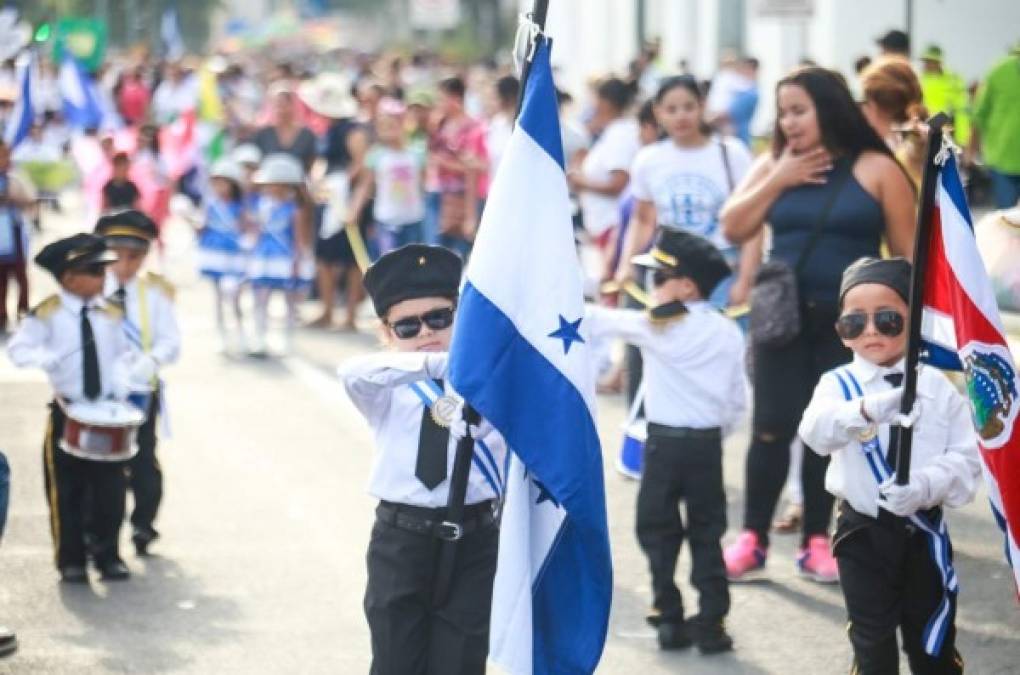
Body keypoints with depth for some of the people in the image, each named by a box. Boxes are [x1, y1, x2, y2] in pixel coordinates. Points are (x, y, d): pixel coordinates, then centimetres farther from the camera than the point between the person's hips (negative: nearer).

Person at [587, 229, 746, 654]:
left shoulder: (655, 327, -7)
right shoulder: (728, 332, 2)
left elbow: (598, 321, -2)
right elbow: (738, 400, 5)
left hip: (664, 443, -3)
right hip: (708, 444, 3)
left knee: (658, 531, 9)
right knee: (707, 534, 10)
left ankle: (669, 619, 8)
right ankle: (710, 623, 6)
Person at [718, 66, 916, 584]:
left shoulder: (875, 169, -4)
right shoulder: (773, 165, 6)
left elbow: (908, 251, -3)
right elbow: (733, 229, 0)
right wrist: (778, 181, -10)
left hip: (849, 322, -2)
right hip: (782, 317, 2)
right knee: (771, 428, -1)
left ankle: (816, 541, 14)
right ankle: (753, 538, 6)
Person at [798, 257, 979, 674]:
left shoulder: (938, 388, -3)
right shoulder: (839, 385, -6)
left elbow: (966, 458, -8)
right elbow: (816, 429, -27)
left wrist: (925, 486, -29)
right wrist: (868, 409, -47)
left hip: (924, 532, 1)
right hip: (863, 531, -1)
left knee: (933, 640, 12)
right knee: (872, 640, 9)